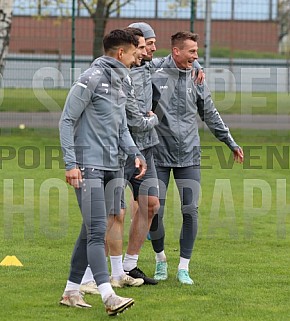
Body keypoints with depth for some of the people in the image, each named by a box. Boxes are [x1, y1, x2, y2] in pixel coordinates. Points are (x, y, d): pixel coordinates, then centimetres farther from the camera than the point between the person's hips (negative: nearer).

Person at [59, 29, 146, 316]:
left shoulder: (119, 83, 17)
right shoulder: (92, 78, -9)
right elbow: (67, 120, -10)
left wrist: (134, 153, 6)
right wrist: (71, 163, -16)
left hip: (112, 168, 9)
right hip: (89, 167, -9)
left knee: (91, 230, 11)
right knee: (96, 231, -13)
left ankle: (71, 290, 19)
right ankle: (108, 296, -21)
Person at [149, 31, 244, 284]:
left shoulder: (196, 79, 6)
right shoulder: (154, 76, -6)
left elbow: (211, 116, 17)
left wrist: (231, 143, 19)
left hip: (189, 157, 3)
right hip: (159, 155, -2)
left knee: (190, 211, -5)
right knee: (155, 212, -1)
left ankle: (184, 268, 4)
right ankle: (161, 260, 22)